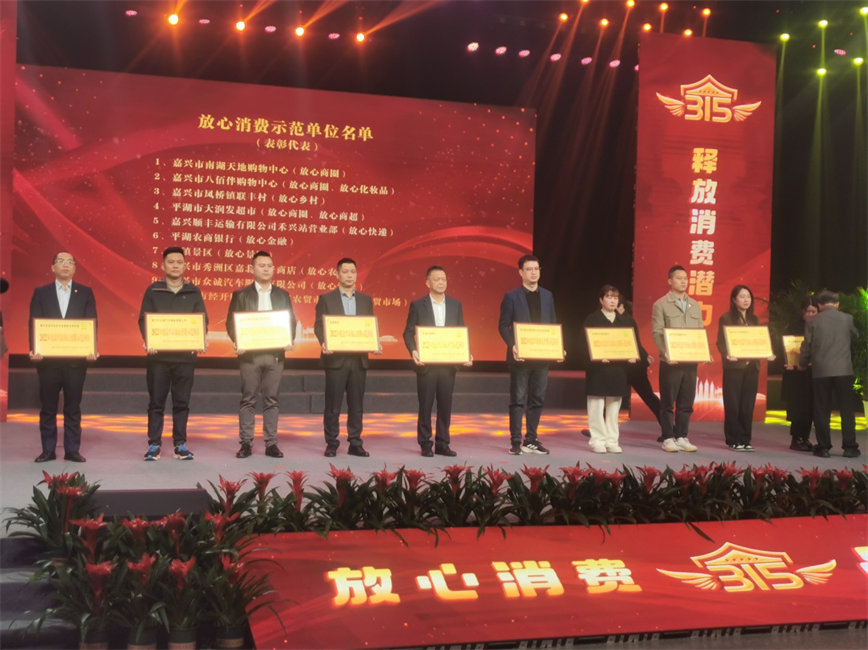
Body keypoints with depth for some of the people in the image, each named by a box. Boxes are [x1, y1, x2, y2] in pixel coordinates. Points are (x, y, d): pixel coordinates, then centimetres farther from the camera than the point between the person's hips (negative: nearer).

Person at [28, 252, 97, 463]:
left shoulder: (85, 293, 8)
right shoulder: (40, 293, 8)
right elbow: (34, 323, 1)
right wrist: (34, 350, -13)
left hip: (76, 359, 0)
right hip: (48, 358, 0)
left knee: (73, 408, 4)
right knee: (47, 408, 6)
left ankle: (72, 450, 10)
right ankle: (48, 450, 14)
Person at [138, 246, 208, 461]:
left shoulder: (194, 292, 8)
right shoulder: (153, 291, 5)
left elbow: (203, 320, 6)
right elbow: (143, 319, 2)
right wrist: (148, 341, -16)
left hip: (185, 355, 1)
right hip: (158, 355, -1)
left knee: (182, 402, 5)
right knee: (156, 402, 4)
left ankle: (180, 444, 12)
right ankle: (154, 444, 10)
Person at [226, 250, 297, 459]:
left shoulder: (282, 295, 12)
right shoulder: (240, 294, 6)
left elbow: (291, 320, 12)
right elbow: (231, 322, 3)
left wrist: (290, 340, -7)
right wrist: (237, 341, -14)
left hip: (276, 354, 2)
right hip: (250, 354, -2)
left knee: (272, 400, 3)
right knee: (248, 399, 1)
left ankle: (271, 443, 7)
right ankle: (246, 443, 5)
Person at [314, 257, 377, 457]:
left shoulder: (366, 300, 13)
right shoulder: (326, 299, 3)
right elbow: (318, 325, -2)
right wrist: (324, 343, -21)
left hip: (359, 359, 3)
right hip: (335, 358, -3)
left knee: (356, 404, 6)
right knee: (333, 404, 1)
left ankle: (355, 444, 12)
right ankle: (331, 444, 9)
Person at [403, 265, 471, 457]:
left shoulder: (455, 305, 9)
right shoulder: (417, 305, 0)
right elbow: (408, 332, -1)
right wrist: (413, 351, -18)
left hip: (448, 364, 3)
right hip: (426, 364, -3)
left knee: (445, 405, 6)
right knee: (425, 405, 3)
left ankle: (442, 444, 14)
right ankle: (425, 445, 11)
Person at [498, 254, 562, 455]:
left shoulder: (547, 296, 12)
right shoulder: (511, 297, -2)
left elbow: (553, 324, 14)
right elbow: (503, 325, -4)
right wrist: (512, 346, -18)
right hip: (521, 356, -4)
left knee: (537, 399, 8)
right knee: (518, 400, -1)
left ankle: (531, 440, 16)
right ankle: (516, 442, 3)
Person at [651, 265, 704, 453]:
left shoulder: (695, 306, 17)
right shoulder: (661, 305, 0)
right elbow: (656, 332, -7)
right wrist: (665, 353, -21)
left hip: (691, 361, 5)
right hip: (670, 361, -5)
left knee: (686, 402, 7)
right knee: (668, 402, 0)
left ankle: (682, 437, 15)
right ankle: (668, 439, 7)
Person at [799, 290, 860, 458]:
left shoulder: (813, 322, 1)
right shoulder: (847, 319, 2)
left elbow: (807, 347, 3)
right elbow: (856, 339, 16)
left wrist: (802, 364, 19)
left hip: (820, 371, 0)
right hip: (843, 370, 0)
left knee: (822, 410, 6)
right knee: (847, 408, 6)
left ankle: (824, 447, 7)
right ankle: (849, 447, 6)